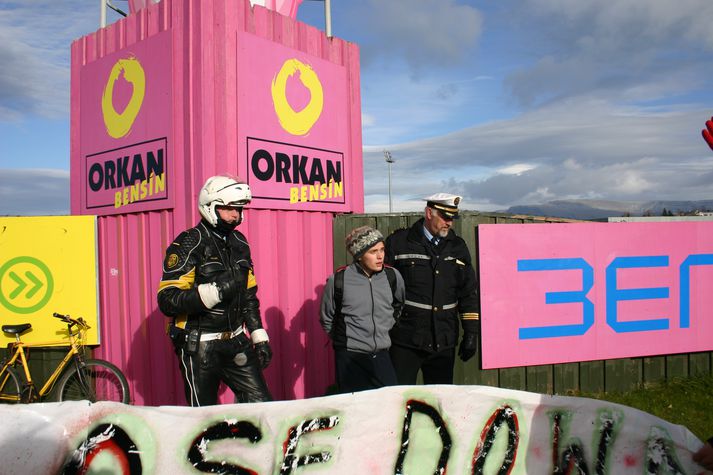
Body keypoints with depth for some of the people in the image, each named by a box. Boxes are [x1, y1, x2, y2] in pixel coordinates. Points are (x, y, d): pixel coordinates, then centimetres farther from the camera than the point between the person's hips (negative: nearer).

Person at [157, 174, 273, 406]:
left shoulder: (239, 243, 10)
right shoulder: (188, 244, -11)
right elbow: (167, 300, -19)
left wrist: (259, 337, 13)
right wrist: (214, 291, -28)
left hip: (235, 343, 6)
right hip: (199, 347, -6)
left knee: (262, 403, 3)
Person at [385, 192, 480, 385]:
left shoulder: (458, 247, 9)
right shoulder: (398, 242, -3)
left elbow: (469, 293, 11)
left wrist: (471, 332, 7)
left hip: (444, 342, 4)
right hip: (406, 341, -3)